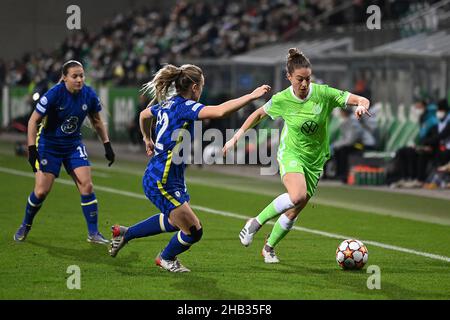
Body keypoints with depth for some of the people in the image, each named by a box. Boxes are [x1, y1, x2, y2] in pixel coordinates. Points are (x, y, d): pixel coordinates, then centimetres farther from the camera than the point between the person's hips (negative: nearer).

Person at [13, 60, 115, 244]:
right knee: (41, 191, -6)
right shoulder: (54, 94, -22)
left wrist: (107, 144, 6)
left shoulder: (89, 95, -9)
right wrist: (31, 149, -22)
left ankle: (93, 233, -2)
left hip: (73, 144, 3)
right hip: (49, 144, -3)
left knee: (86, 186, -10)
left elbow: (96, 121, 9)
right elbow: (34, 120, -16)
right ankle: (25, 226, 20)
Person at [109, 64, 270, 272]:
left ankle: (124, 233, 41)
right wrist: (251, 96, -32)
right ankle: (166, 259, 26)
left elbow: (144, 115, 29)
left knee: (174, 221, 30)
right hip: (162, 182, -10)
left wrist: (147, 139, 45)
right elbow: (219, 111, -35)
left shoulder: (167, 104, 8)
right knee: (193, 231, -1)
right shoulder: (184, 106, -20)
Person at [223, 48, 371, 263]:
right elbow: (259, 114, 8)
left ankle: (269, 247, 29)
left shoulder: (323, 93, -12)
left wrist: (361, 106, -35)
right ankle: (256, 223, -15)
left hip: (315, 160, 3)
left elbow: (362, 100, -12)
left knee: (293, 213, 5)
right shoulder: (282, 100, -11)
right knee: (297, 195, -33)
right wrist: (237, 137, 7)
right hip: (290, 154, -2)